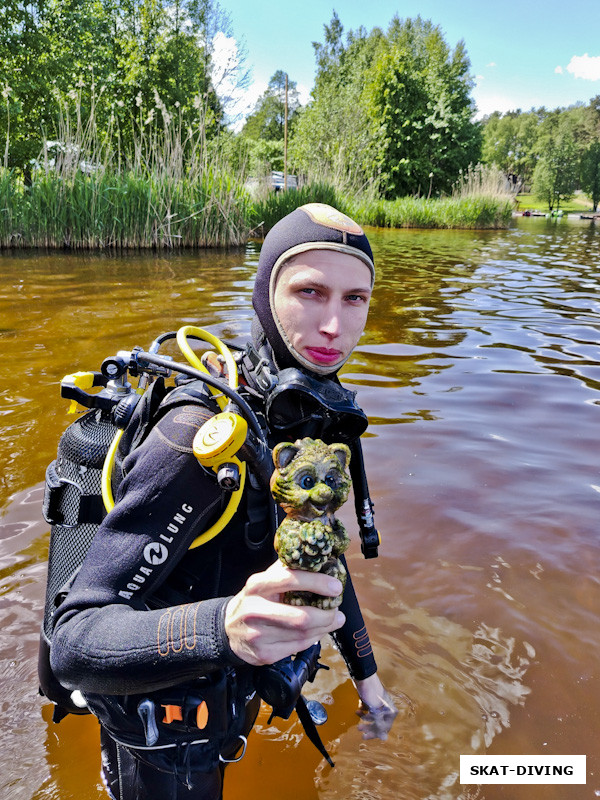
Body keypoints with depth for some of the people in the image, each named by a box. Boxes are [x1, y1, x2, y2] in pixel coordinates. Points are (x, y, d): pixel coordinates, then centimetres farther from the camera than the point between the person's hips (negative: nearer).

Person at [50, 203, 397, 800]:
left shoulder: (319, 416, -8)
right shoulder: (204, 432, -33)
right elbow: (75, 643, -34)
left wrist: (365, 673, 11)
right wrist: (222, 628, -52)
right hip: (164, 744, -6)